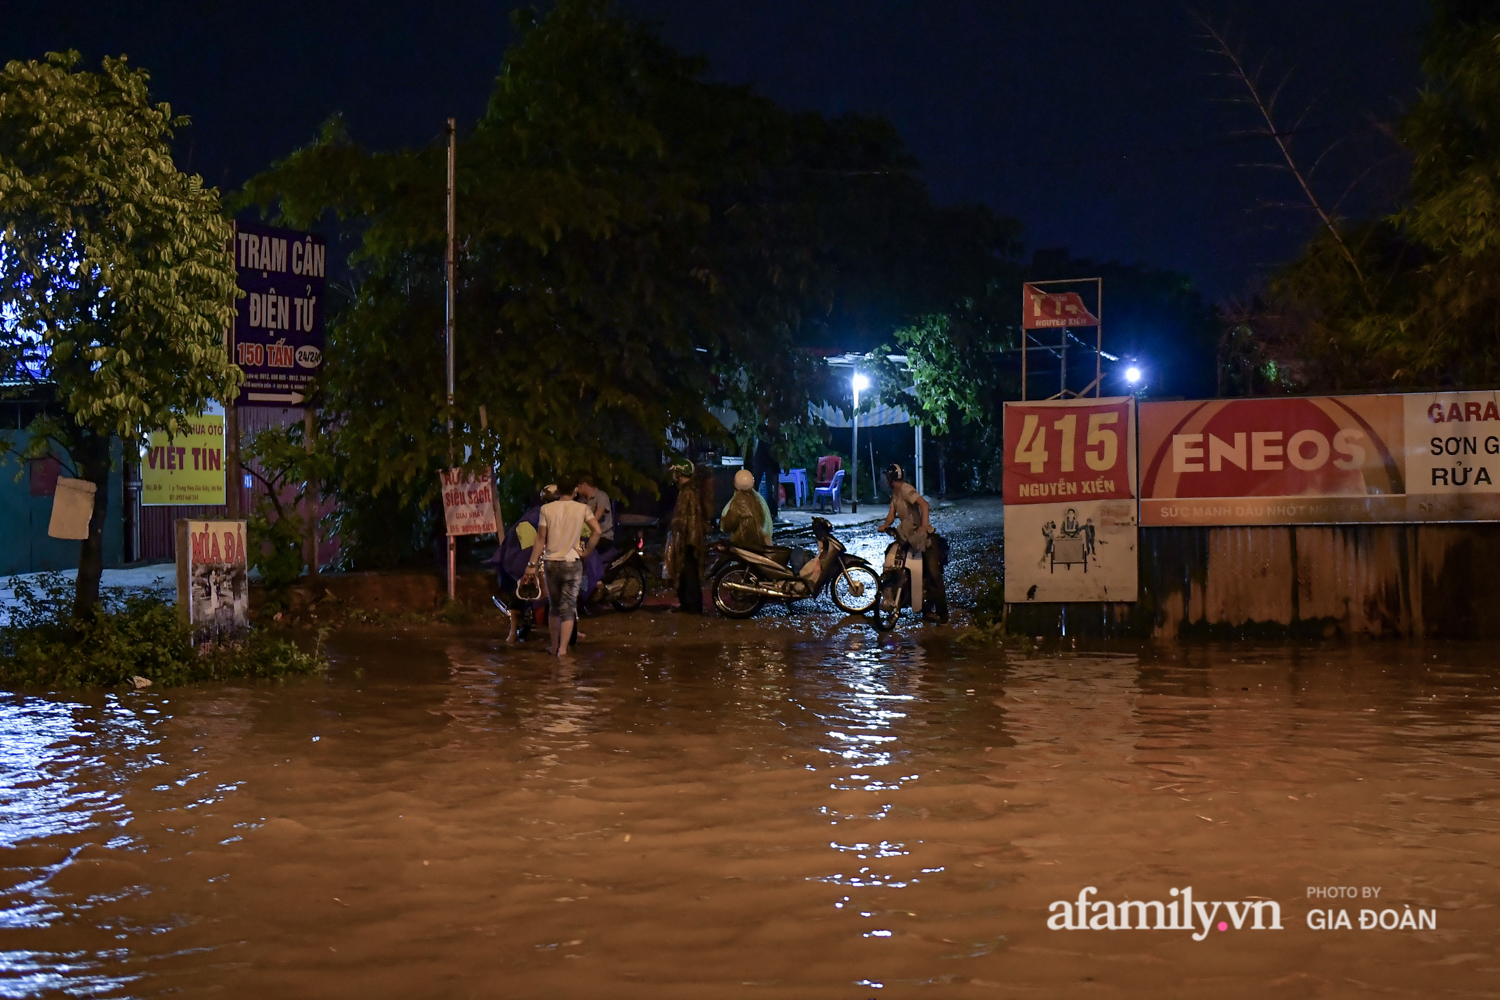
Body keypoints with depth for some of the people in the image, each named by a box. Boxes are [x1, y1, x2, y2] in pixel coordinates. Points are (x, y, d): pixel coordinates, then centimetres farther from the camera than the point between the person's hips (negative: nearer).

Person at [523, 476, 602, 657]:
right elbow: (597, 530, -14)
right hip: (572, 562, -1)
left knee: (553, 606, 16)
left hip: (551, 562, 1)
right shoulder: (581, 509, -3)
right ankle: (563, 649, -8)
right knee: (568, 608, 0)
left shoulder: (546, 509, -2)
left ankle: (554, 646, 24)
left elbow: (541, 538, -4)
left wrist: (532, 564, -1)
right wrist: (586, 552, -3)